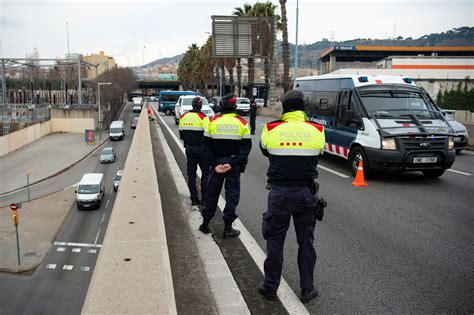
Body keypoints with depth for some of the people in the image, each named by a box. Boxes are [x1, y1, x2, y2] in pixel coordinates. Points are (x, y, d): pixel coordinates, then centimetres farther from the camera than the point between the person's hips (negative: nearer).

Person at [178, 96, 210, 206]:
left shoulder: (183, 116, 4)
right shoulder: (203, 117, -14)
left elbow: (181, 134, 10)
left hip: (189, 149, 5)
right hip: (201, 150, -5)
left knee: (191, 174, 11)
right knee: (205, 173, 9)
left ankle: (194, 199, 12)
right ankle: (204, 198, 8)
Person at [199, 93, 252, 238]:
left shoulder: (213, 122, -2)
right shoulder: (242, 123, -4)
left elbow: (207, 145, -4)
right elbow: (246, 147, -10)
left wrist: (215, 164, -6)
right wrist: (232, 164, -13)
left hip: (217, 164, 2)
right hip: (234, 165, -1)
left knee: (212, 193, 15)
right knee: (232, 195, 8)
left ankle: (205, 224, 25)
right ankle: (228, 228, 10)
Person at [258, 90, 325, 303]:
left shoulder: (271, 130, -8)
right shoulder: (316, 131, -5)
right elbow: (318, 155, 8)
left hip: (279, 192, -1)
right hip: (306, 192, 1)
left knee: (275, 241, 11)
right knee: (306, 242, 13)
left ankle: (270, 287, 21)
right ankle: (307, 289, 23)